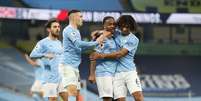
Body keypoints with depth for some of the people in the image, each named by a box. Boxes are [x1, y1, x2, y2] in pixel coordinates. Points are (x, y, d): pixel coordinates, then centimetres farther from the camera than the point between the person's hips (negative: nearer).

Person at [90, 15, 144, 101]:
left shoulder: (133, 40, -4)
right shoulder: (117, 33, 10)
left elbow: (120, 54, -12)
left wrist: (101, 56, -14)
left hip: (129, 72, -4)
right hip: (117, 73, 4)